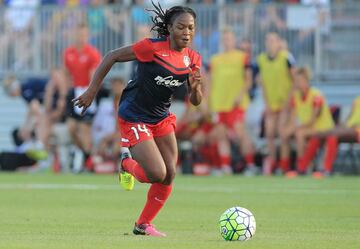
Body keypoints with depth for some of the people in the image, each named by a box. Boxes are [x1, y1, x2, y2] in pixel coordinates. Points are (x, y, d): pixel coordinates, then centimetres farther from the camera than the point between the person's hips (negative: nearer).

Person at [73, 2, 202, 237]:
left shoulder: (193, 59, -3)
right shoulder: (152, 48, -22)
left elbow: (196, 101, 3)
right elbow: (112, 56, -13)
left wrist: (195, 88, -21)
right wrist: (92, 91, -12)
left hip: (162, 118, 7)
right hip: (134, 118, -7)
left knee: (170, 175, 2)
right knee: (157, 174, -16)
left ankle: (143, 225, 19)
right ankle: (128, 163, 19)